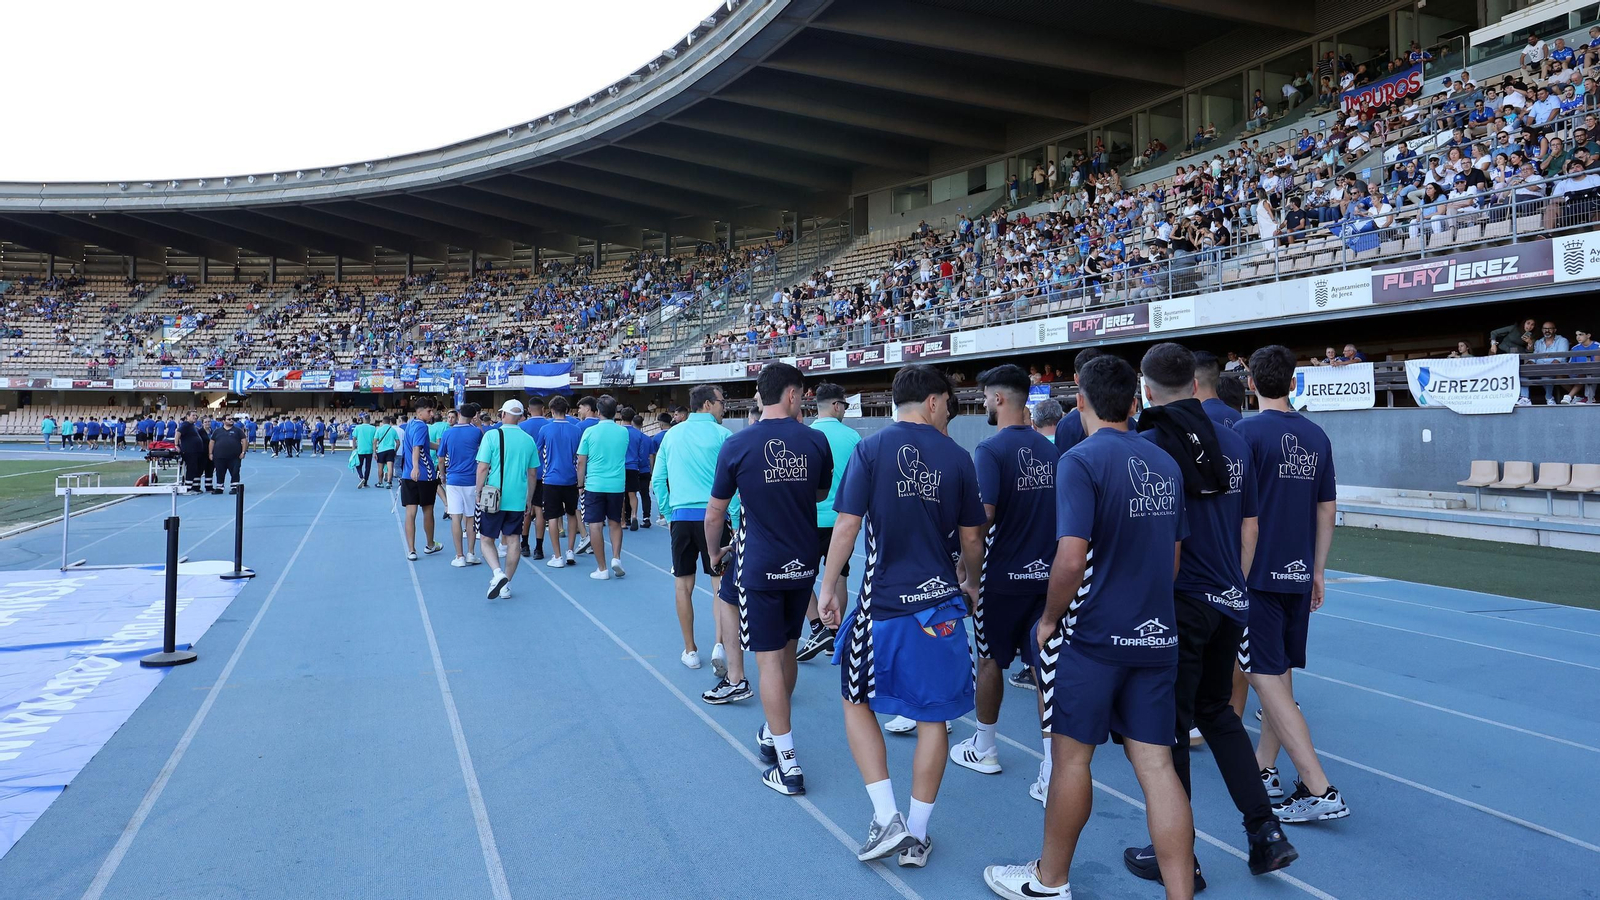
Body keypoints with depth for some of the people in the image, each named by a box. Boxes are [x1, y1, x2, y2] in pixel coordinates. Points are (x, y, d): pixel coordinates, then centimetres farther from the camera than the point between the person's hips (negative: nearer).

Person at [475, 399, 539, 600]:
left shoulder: (492, 435, -7)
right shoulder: (528, 440, 5)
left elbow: (482, 468, -10)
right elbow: (533, 474, 10)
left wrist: (479, 493, 1)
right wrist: (529, 499, 20)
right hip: (518, 499, 3)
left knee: (486, 540, 8)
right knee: (513, 540, 9)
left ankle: (497, 573, -15)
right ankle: (506, 585, 12)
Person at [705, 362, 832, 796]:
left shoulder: (737, 445, -9)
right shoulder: (816, 440, -4)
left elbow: (715, 514, -1)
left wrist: (714, 553, 15)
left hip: (758, 568, -3)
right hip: (803, 564, 4)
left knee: (769, 659, 1)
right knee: (788, 650, 20)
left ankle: (787, 765, 4)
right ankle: (773, 734, 38)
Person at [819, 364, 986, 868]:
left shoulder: (871, 449, -6)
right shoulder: (957, 457, 1)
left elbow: (847, 525, -9)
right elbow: (971, 537, 7)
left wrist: (829, 586, 2)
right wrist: (972, 583, 25)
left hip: (882, 602, -2)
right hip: (940, 602, 2)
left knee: (856, 700, 17)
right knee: (933, 716, 13)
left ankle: (886, 819, 9)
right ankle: (916, 835, 21)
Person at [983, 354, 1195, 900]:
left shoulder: (1082, 460, -14)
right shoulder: (1165, 465, 8)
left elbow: (1071, 559, -22)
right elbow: (1174, 558, 16)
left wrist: (1049, 620, -7)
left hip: (1092, 636, -6)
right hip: (1155, 636, 6)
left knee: (1071, 756, 9)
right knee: (1156, 764, 8)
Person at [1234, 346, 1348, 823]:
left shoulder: (1248, 432, -12)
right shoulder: (1316, 436, 7)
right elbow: (1326, 511, 12)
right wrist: (1317, 572, 21)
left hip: (1258, 574, -7)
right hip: (1298, 573, 7)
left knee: (1266, 677, -3)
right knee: (1279, 672, 17)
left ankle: (1319, 790, -6)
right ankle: (1263, 767, 28)